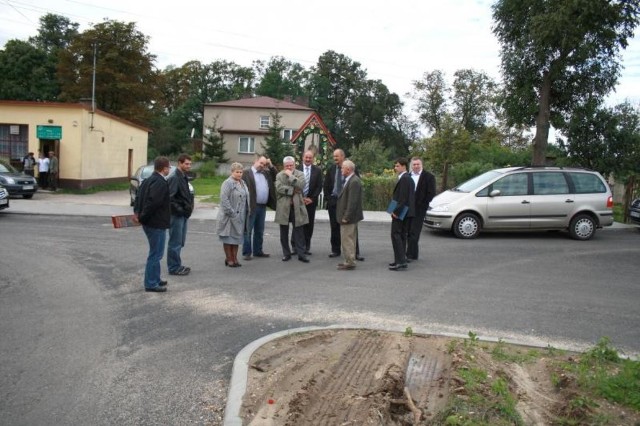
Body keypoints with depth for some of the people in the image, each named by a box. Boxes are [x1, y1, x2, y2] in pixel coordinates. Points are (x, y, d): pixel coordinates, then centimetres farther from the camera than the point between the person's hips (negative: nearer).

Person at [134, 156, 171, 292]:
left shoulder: (148, 180, 12)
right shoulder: (161, 183, -20)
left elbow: (139, 196, 16)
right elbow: (153, 202, -27)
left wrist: (137, 212, 10)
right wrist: (143, 216, -18)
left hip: (149, 223, 10)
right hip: (157, 223, -10)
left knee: (156, 252, 21)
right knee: (156, 254, -1)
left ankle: (155, 279, 31)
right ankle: (151, 284, 5)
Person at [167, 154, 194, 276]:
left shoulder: (183, 177, 14)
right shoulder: (174, 178, -16)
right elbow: (169, 197, -23)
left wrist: (189, 206, 9)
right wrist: (179, 209, -20)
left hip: (183, 215, 10)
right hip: (177, 215, -10)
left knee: (180, 242, 17)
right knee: (175, 242, -1)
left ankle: (177, 265, 27)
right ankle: (174, 268, 7)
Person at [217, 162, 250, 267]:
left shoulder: (242, 183, 14)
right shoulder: (228, 183, -12)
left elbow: (246, 198, 20)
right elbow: (224, 199, -19)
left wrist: (247, 212, 11)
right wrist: (231, 212, -21)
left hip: (240, 216, 8)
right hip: (229, 216, -8)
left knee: (237, 237, 12)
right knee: (229, 237, 1)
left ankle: (234, 258, 20)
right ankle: (229, 259, 10)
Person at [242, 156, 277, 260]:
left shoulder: (266, 173, 16)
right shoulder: (246, 172, -5)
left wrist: (271, 166, 8)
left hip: (262, 206, 7)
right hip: (251, 206, -7)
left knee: (259, 231, 14)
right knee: (248, 230, -1)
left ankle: (257, 251, 23)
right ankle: (247, 253, 2)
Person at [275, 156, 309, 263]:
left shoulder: (300, 174, 5)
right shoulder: (279, 175, 6)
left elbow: (301, 185, -14)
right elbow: (279, 188, -11)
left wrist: (291, 175, -10)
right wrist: (292, 190, -13)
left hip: (297, 206, -1)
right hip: (283, 207, 1)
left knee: (299, 231, 0)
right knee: (284, 232, 8)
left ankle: (301, 254, 6)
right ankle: (286, 253, 19)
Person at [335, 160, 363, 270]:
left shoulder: (354, 182, -19)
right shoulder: (350, 180, 12)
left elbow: (352, 202, -23)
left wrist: (346, 217, -22)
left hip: (349, 217, -10)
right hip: (349, 216, 10)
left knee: (347, 240, -4)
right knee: (349, 240, 16)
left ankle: (350, 263, 3)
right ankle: (349, 261, 26)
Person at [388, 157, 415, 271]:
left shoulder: (404, 179, -17)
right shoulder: (408, 178, 16)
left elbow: (403, 198, -23)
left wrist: (396, 211, -21)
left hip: (400, 213, -10)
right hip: (405, 212, 10)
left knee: (396, 235, -8)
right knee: (402, 235, 14)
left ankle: (400, 261, -10)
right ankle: (401, 260, 20)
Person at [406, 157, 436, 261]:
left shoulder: (428, 177, -2)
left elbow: (431, 193, -6)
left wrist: (421, 204, -11)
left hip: (419, 209, -5)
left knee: (414, 232, -8)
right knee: (409, 232, 8)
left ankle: (410, 255, -6)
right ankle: (414, 254, 19)